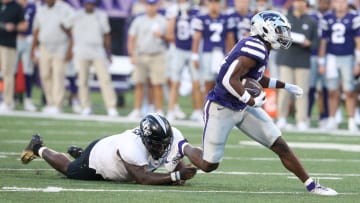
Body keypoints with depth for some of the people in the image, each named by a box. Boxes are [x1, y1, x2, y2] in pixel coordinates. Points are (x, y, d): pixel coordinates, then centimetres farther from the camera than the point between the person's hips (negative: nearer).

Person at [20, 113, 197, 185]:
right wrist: (175, 176, -54)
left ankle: (78, 154, 55)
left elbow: (180, 166, -20)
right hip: (96, 157, -6)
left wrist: (182, 174, -43)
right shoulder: (131, 145, -49)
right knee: (66, 168, 25)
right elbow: (143, 179, -49)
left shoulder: (172, 138, -31)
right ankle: (38, 148, 50)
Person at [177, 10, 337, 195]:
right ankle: (184, 148, 35)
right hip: (222, 109, -9)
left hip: (243, 108, 9)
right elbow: (230, 80, -32)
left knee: (281, 146, 2)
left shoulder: (257, 47, 3)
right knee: (209, 165, 4)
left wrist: (284, 86, 23)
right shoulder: (256, 49, -26)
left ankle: (311, 186, 7)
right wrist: (252, 102, -21)